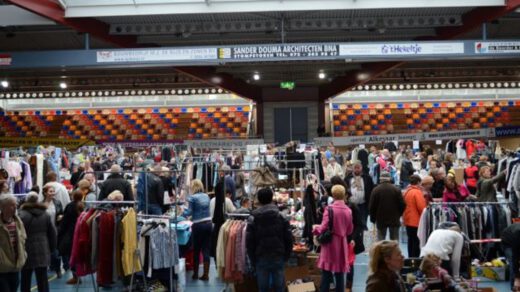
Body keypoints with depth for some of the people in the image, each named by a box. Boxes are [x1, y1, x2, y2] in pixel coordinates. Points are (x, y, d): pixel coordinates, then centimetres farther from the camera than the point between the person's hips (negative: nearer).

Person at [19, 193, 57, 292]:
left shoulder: (22, 215, -10)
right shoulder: (45, 214, 6)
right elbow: (52, 233, 9)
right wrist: (51, 248, 17)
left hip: (28, 251, -3)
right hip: (43, 251, 4)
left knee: (25, 281, 9)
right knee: (43, 280, 8)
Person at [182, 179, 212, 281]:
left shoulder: (192, 197, -8)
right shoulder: (206, 196, 9)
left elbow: (189, 212, -8)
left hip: (198, 226, -5)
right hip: (208, 224, 5)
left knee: (196, 250, 8)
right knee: (206, 250, 6)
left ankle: (195, 274, 19)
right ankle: (205, 274, 8)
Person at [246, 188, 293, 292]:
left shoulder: (253, 218, -3)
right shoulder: (282, 215, -2)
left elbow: (249, 242, -4)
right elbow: (289, 239, -2)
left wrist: (253, 260, 6)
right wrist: (286, 256, 9)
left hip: (261, 258, 0)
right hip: (278, 257, 0)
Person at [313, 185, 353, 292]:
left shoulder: (329, 209, -14)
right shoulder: (348, 210, 0)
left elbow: (324, 228, -15)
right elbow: (350, 231, 7)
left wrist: (315, 228, 4)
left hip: (330, 243, -3)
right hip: (342, 244, 4)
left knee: (326, 273, 5)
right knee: (340, 273, 12)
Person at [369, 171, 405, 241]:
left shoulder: (376, 190, -7)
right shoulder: (396, 190, -4)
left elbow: (371, 206, -6)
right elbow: (402, 204, -5)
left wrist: (373, 218, 7)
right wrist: (398, 215, 12)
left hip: (381, 219, -1)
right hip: (394, 220, 1)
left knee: (380, 240, 8)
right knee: (395, 240, 10)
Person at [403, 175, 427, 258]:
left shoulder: (406, 191, 8)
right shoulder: (417, 192, -17)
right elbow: (422, 207, -19)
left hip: (408, 220, 8)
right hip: (416, 221, -8)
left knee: (411, 241, 16)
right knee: (417, 242, -1)